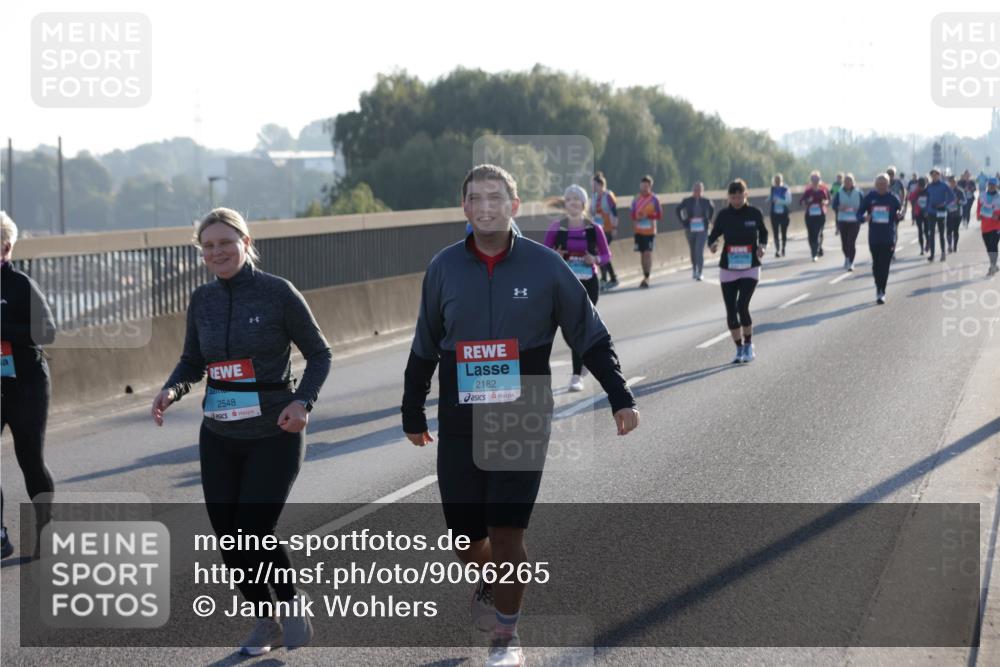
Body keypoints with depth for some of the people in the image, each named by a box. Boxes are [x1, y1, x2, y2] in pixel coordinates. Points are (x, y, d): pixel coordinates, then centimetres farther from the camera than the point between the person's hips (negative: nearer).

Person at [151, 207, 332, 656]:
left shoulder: (278, 293, -9)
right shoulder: (202, 300, 4)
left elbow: (319, 354, -1)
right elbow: (192, 363, 15)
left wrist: (303, 401, -17)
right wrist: (171, 391, -6)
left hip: (274, 435, -5)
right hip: (219, 437, 5)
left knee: (254, 533, -12)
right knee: (228, 538, 4)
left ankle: (291, 602, 18)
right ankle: (264, 620, 26)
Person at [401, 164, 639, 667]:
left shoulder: (545, 266, -3)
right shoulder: (444, 268, 2)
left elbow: (590, 337, 4)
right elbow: (424, 349, 13)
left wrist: (620, 397, -2)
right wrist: (412, 414, 18)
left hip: (523, 423, -2)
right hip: (459, 427, 2)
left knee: (506, 533, -9)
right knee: (466, 538, 5)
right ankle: (489, 581, 40)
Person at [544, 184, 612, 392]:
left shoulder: (594, 229, -1)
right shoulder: (556, 228, -2)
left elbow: (607, 255, 5)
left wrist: (595, 259, -15)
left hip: (588, 283, 0)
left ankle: (577, 375, 3)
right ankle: (584, 356, 24)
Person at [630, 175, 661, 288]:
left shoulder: (654, 199, -3)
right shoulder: (636, 199, 8)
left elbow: (659, 215, -4)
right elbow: (633, 213, 14)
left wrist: (648, 216, -19)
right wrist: (636, 218, -9)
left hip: (650, 231, -4)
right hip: (639, 231, 4)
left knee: (648, 253, -11)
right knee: (642, 253, 8)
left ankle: (646, 278, -13)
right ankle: (645, 277, 17)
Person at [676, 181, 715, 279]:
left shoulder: (706, 201, -3)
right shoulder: (687, 201, -4)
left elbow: (712, 210, 17)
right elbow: (678, 209, 10)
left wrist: (708, 220, 7)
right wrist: (683, 222, 4)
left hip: (702, 229, -1)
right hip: (690, 229, 1)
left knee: (699, 251, -12)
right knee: (693, 250, 14)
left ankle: (699, 272, -10)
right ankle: (694, 270, 33)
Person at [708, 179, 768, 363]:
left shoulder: (754, 213, -3)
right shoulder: (723, 215, -2)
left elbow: (763, 232, 12)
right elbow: (713, 235, 4)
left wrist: (762, 246, -8)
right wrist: (713, 245, -19)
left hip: (750, 268, -2)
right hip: (728, 269, 2)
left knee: (742, 307, -16)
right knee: (731, 311, 2)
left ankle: (749, 345, 4)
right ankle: (739, 349, 18)